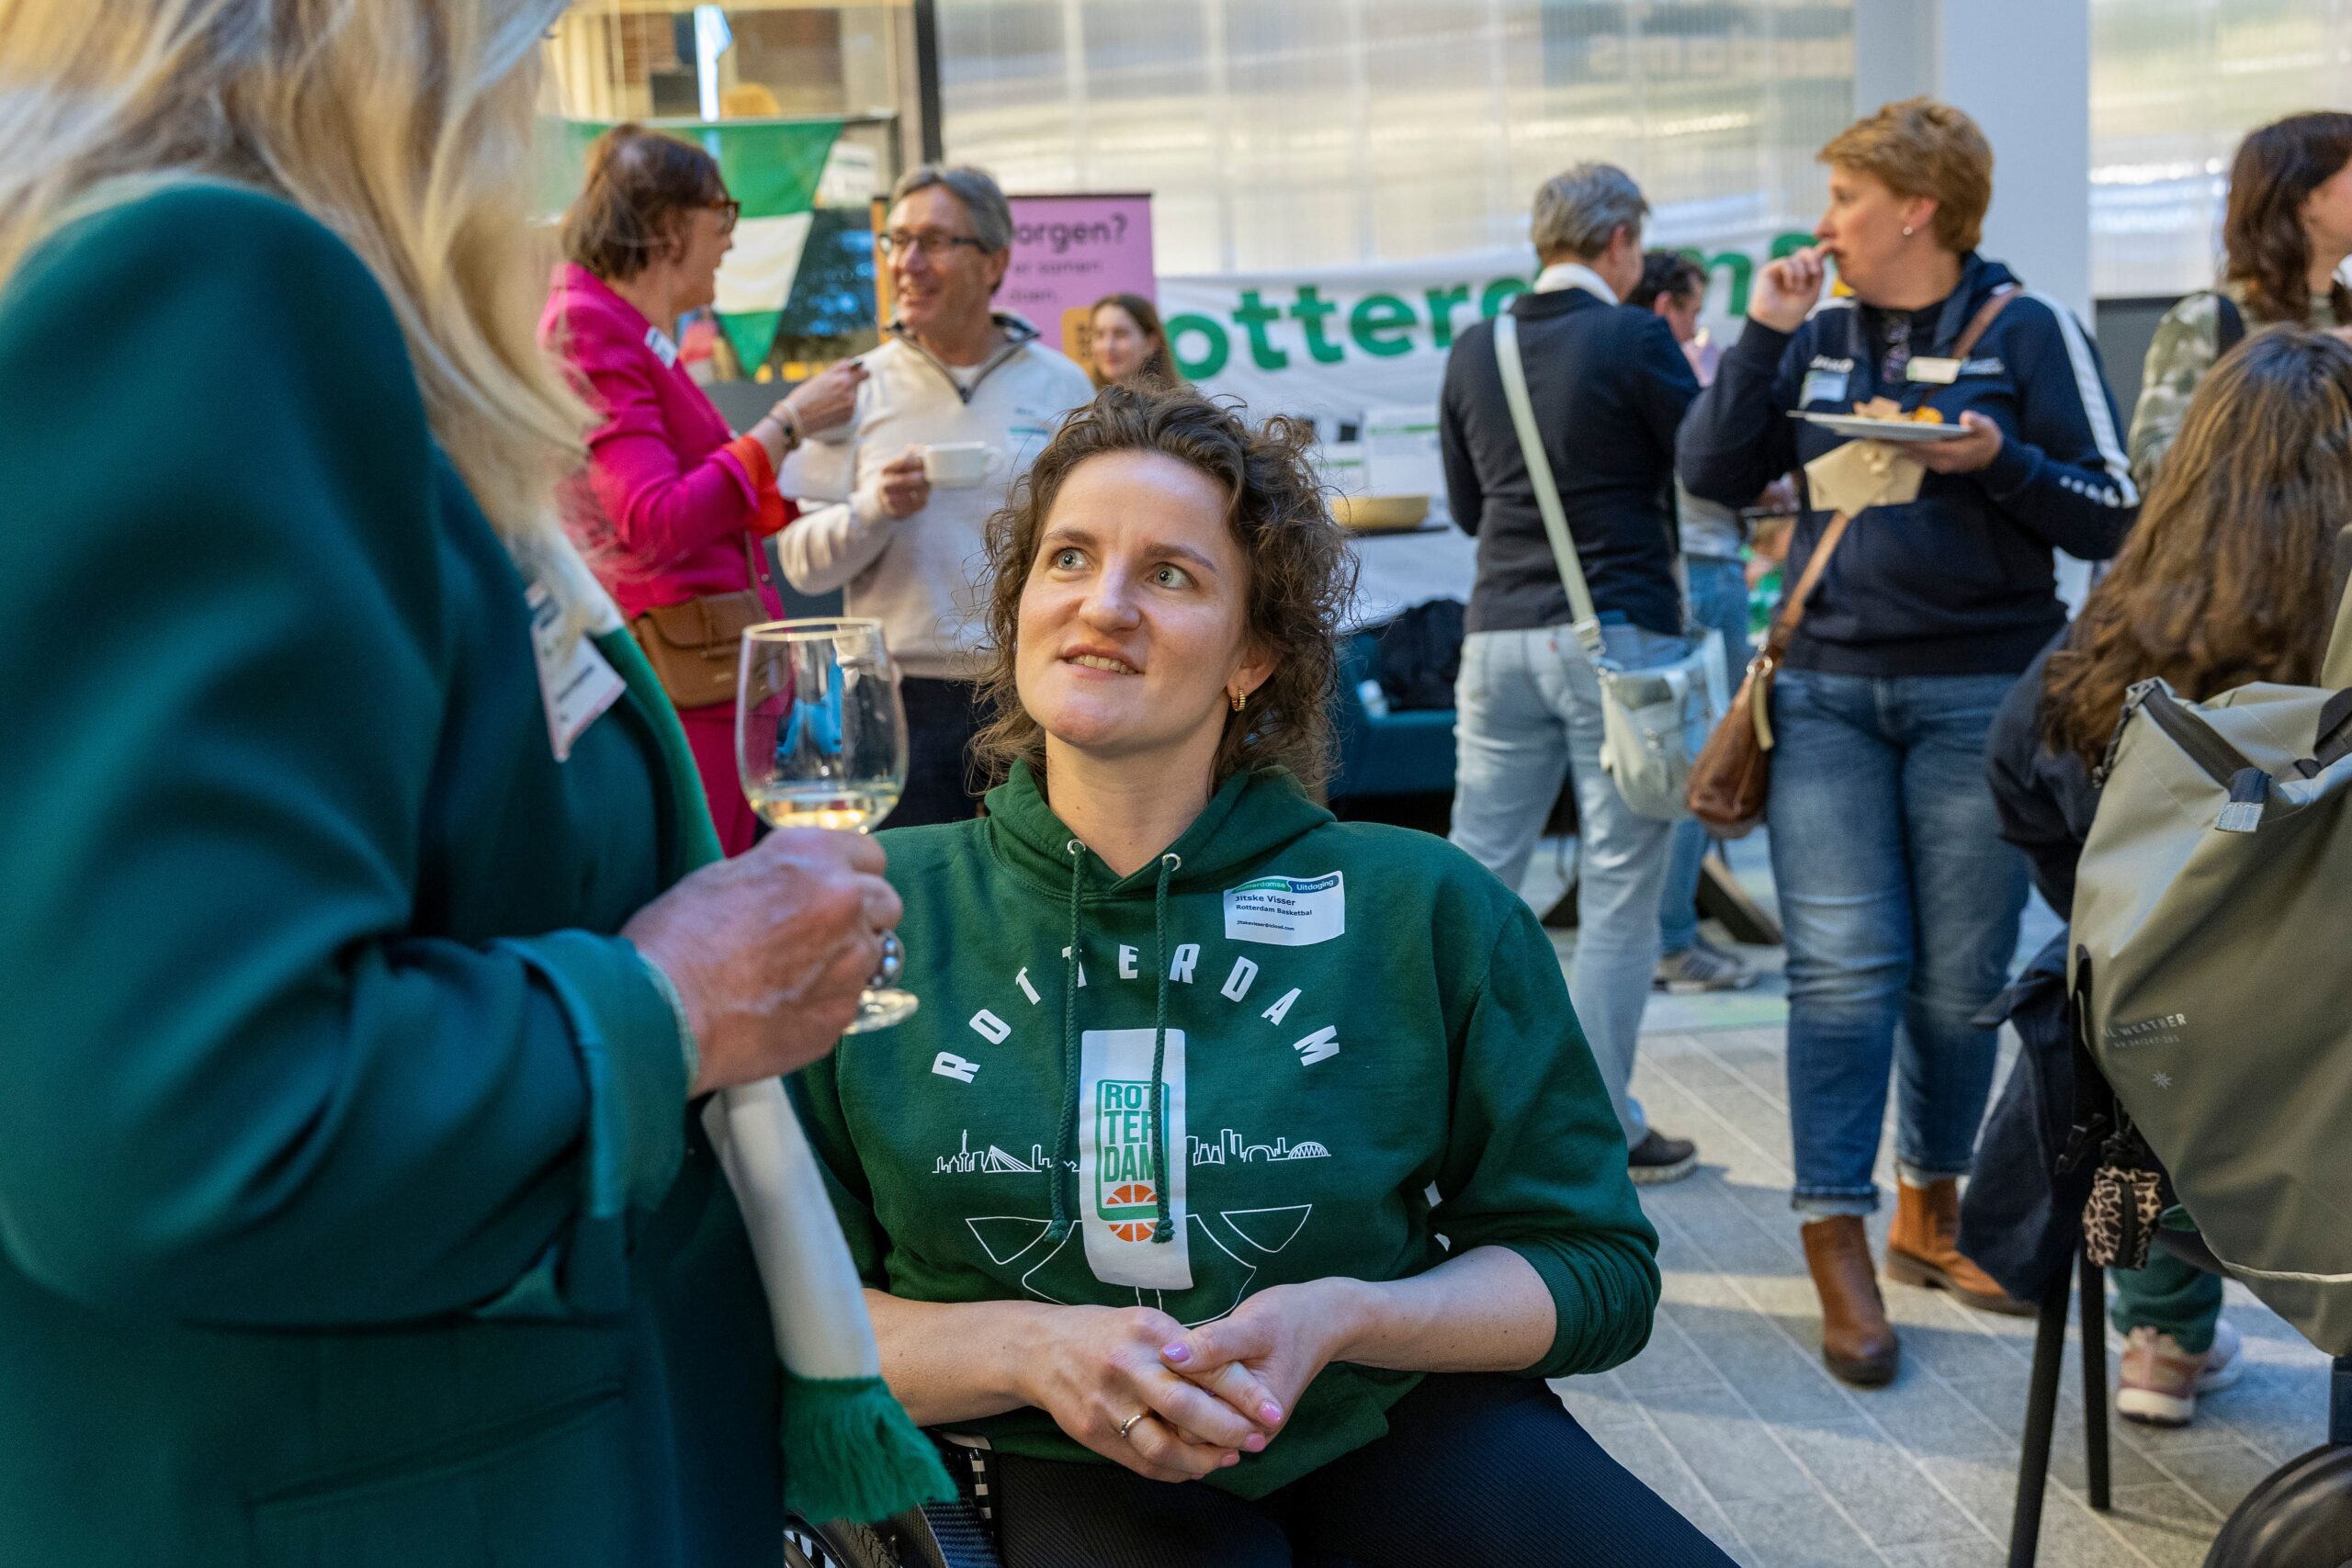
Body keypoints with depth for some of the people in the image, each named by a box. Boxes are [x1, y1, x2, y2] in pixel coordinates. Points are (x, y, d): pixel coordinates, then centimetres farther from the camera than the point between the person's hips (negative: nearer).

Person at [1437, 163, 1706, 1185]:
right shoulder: (1634, 340, -7)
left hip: (1501, 632, 5)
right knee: (1620, 891, 2)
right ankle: (1604, 1130, 6)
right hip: (1619, 632, -5)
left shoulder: (1473, 352, 8)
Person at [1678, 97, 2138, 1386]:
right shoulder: (1817, 337, 10)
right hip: (1827, 689, 2)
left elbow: (2112, 517, -2)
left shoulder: (2030, 333, -1)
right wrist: (1763, 336, -3)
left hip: (1980, 695, -2)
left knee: (1960, 977, 6)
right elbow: (1711, 475, 4)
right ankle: (1837, 1249, -1)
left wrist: (1997, 460, -18)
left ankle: (1932, 1213, 24)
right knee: (1842, 966, -5)